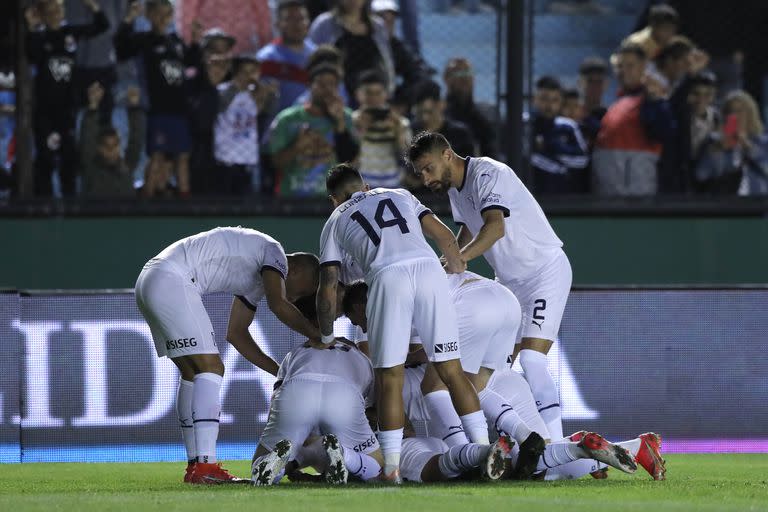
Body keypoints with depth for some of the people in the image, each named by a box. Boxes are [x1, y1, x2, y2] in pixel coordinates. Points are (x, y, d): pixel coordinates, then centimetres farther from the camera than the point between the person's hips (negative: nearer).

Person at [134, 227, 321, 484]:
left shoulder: (257, 281, 26)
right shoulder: (274, 253, -3)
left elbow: (236, 333, 30)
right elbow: (278, 304, -19)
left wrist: (279, 372, 26)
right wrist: (321, 338, -12)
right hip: (171, 280, -11)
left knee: (192, 374, 15)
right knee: (210, 369, -12)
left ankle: (195, 466, 16)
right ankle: (204, 467, -20)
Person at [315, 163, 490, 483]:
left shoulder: (335, 222, 27)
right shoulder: (400, 195, 33)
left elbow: (328, 287, 20)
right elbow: (445, 238, 26)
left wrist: (327, 337, 32)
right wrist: (458, 271, 45)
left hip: (388, 278, -2)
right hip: (428, 268, 2)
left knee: (389, 376, 3)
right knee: (451, 370, 5)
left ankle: (392, 468, -3)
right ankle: (484, 451, 0)